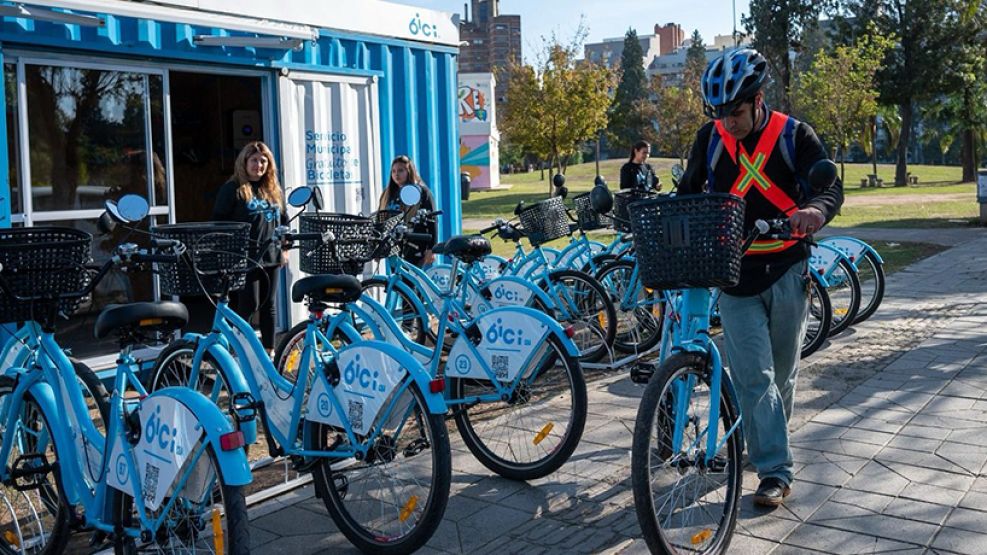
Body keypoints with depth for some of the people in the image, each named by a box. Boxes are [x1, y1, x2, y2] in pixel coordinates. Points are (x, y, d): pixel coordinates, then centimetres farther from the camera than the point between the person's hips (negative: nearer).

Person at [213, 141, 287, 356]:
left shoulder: (273, 190, 15)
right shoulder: (232, 189, -3)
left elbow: (283, 220, 22)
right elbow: (219, 222, -6)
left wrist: (283, 249, 14)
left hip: (271, 256, 6)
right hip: (245, 257, -6)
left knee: (268, 305, 10)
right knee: (248, 305, -7)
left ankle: (269, 350, 19)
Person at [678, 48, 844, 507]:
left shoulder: (794, 136, -4)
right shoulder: (710, 139, 2)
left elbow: (830, 186, -13)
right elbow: (689, 193, 11)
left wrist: (815, 209, -37)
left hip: (786, 272, 0)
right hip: (734, 275, 0)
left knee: (781, 373, 13)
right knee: (754, 377, -7)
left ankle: (768, 446, 35)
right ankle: (775, 471, -1)